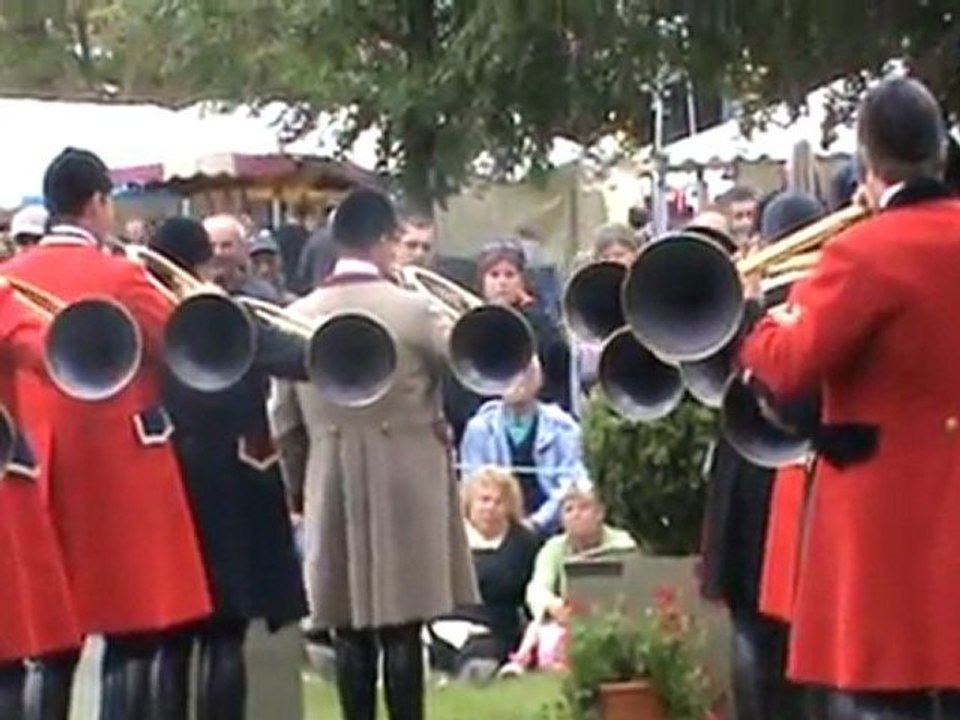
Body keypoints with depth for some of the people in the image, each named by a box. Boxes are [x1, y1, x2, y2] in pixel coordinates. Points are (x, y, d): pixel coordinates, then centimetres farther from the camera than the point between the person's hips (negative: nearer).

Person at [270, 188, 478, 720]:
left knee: (350, 631, 7)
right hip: (406, 484, -3)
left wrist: (300, 487, 17)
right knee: (402, 630, 1)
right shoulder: (412, 310, -11)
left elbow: (284, 420, 6)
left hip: (332, 488, 3)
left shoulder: (298, 316, 1)